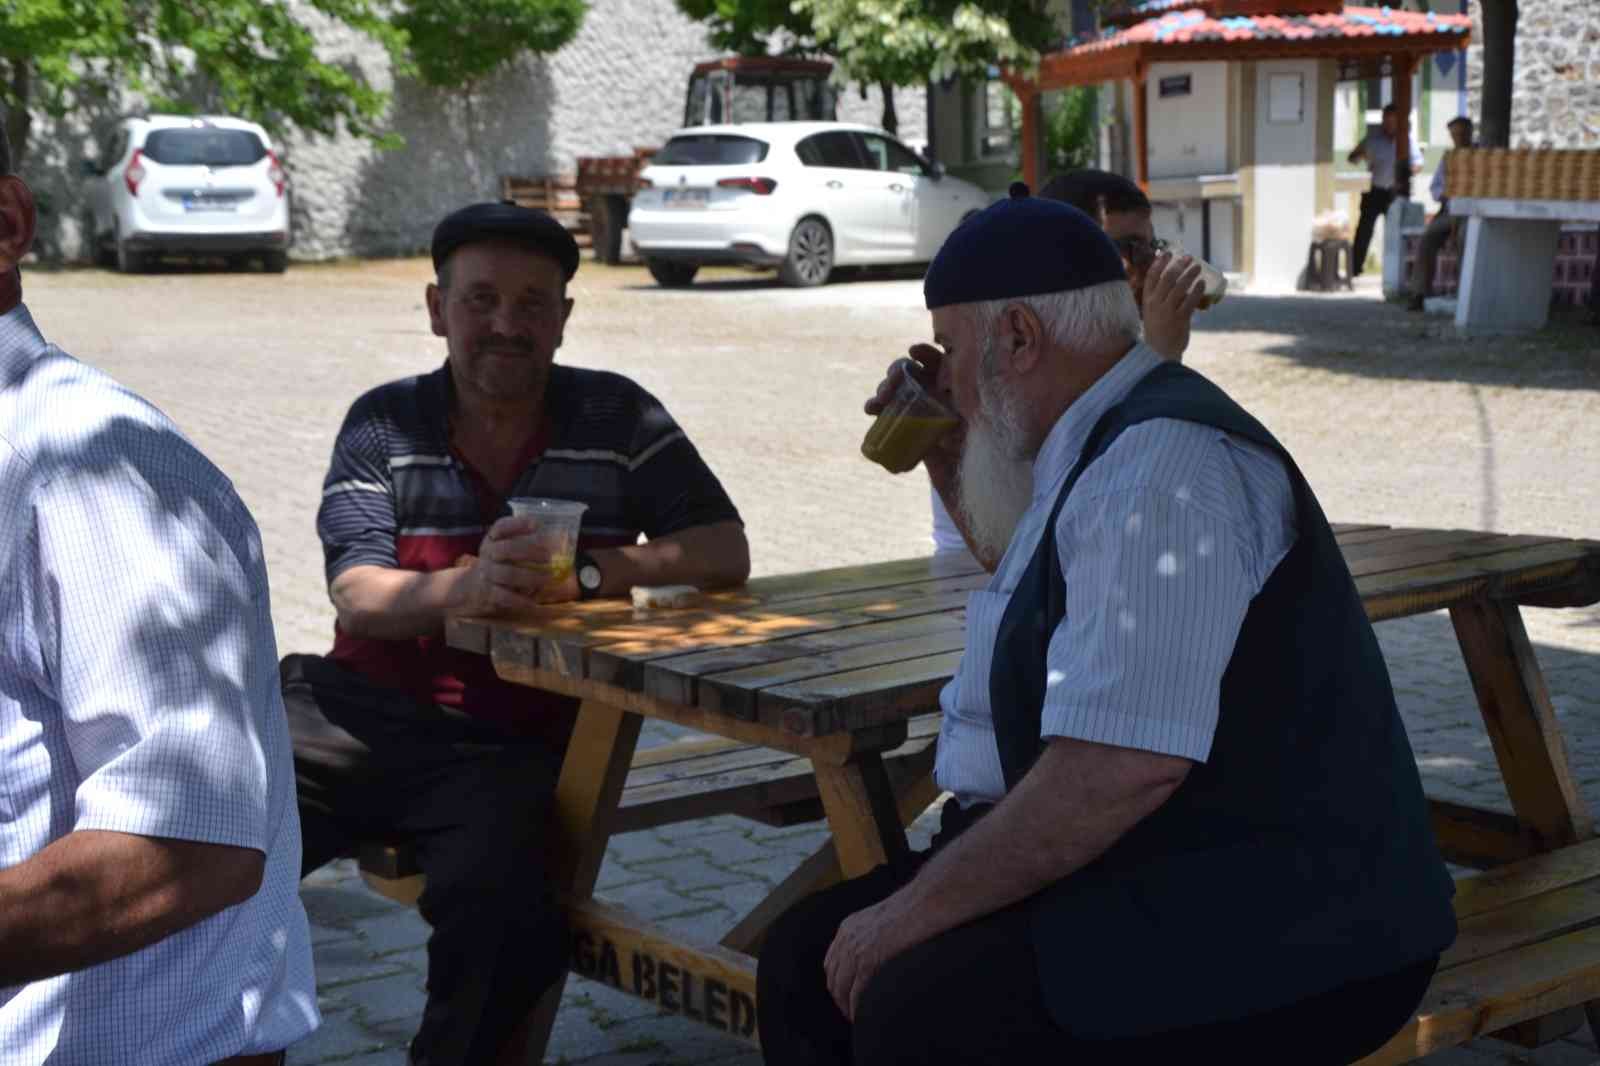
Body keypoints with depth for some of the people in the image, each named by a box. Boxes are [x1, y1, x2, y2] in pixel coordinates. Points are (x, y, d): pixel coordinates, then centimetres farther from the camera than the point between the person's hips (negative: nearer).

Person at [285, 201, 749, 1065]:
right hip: (368, 710, 2)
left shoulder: (617, 418, 6)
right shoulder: (384, 422, 7)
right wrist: (466, 586, -27)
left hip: (519, 739, -2)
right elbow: (358, 597, -6)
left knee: (497, 897, -31)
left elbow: (724, 553, 0)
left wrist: (584, 573, -15)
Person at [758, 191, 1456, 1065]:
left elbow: (1122, 767, -29)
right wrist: (952, 469, 26)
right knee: (809, 959, 3)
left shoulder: (1161, 468, -19)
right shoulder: (1102, 450, 15)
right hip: (1144, 877, 11)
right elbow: (1049, 612, 39)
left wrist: (918, 905, -20)